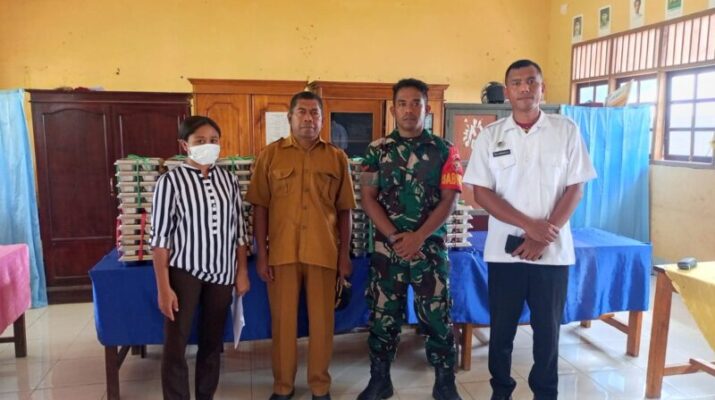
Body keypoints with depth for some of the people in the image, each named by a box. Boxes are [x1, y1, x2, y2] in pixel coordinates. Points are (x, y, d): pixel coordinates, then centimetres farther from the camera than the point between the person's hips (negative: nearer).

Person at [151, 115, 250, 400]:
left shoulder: (229, 180, 4)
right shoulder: (170, 181, -9)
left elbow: (239, 231, 8)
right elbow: (160, 237, -9)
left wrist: (242, 272, 6)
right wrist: (164, 287, -12)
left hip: (221, 272, 4)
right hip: (184, 270, -4)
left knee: (212, 343, 15)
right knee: (175, 346, 0)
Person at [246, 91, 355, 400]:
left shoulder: (337, 157, 6)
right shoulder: (270, 155, 4)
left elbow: (344, 210, 7)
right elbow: (260, 207, 3)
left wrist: (345, 254, 4)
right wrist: (261, 254, -2)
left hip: (324, 253, 1)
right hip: (281, 252, 0)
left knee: (322, 321, 8)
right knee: (282, 320, 9)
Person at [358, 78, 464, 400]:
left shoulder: (444, 150, 2)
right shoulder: (377, 150, 4)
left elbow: (449, 199, -4)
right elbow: (368, 198, 0)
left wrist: (418, 238, -14)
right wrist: (395, 236, -11)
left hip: (431, 248, -1)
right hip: (387, 247, 1)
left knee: (437, 317, 4)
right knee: (383, 316, 9)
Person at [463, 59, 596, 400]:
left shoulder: (566, 131, 1)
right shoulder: (490, 136, 0)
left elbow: (575, 189, -1)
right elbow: (481, 192, -4)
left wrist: (543, 237, -11)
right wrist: (529, 225, -14)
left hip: (553, 250, 0)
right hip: (504, 250, 0)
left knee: (548, 327, 11)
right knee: (502, 326, 11)